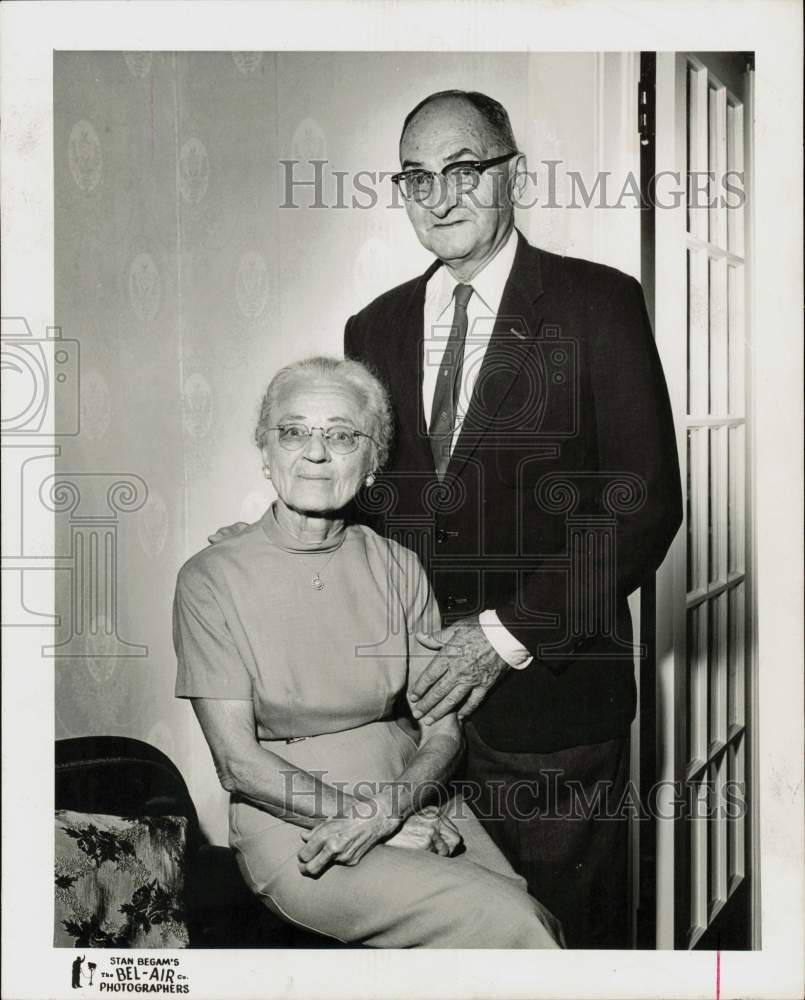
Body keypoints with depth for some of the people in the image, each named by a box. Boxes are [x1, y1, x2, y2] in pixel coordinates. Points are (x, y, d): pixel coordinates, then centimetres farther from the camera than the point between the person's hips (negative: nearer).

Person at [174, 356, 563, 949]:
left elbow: (443, 731, 4)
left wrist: (389, 808, -18)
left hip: (415, 801, 4)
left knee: (529, 914, -20)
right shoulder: (211, 580, -6)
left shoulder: (399, 570, 5)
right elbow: (238, 760, -9)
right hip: (291, 828, -4)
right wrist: (399, 829, -15)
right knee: (506, 921, -23)